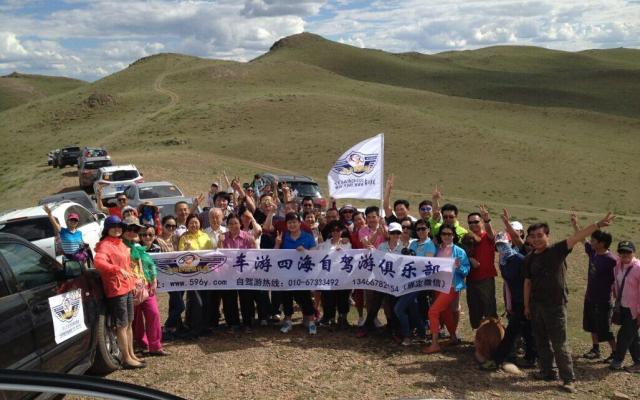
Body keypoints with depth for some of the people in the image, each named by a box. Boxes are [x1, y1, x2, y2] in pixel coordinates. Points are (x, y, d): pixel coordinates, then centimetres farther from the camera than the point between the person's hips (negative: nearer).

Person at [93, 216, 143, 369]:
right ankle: (127, 359, 3)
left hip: (127, 287, 9)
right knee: (122, 325, -3)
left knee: (129, 323, 15)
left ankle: (131, 354, 25)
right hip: (116, 289, -9)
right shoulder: (105, 245, -12)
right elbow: (98, 262, -30)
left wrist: (132, 281, 19)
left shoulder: (121, 244, 16)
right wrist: (118, 269, -39)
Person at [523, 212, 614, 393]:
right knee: (541, 342, 15)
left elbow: (576, 237, -21)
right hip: (536, 305, 5)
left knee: (559, 344, -1)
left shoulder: (557, 250, -9)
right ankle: (547, 372, 28)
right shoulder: (529, 258, 4)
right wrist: (527, 305, 11)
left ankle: (569, 379, 9)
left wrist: (597, 225, -31)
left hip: (555, 306, -5)